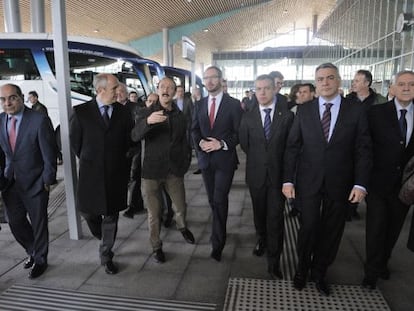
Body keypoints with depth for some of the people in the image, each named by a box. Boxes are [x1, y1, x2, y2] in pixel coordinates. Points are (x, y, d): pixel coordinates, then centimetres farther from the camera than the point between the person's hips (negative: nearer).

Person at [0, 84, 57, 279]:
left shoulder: (39, 120, -16)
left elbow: (49, 153, -13)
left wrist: (48, 180, -11)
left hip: (34, 182, -5)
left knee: (39, 223, 9)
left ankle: (40, 260, 31)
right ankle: (32, 252, 41)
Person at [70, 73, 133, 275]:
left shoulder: (123, 112, 0)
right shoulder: (81, 112, -4)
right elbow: (75, 142, 4)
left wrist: (119, 160, 7)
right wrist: (88, 160, 9)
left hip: (116, 173, 1)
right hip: (90, 172, 0)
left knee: (111, 215, 8)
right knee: (87, 210, 9)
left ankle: (106, 256, 25)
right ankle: (102, 236, 43)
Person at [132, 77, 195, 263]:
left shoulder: (180, 115, 7)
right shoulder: (147, 113, -3)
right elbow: (135, 136, -20)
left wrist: (185, 163, 5)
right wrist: (148, 121, -38)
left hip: (175, 170, 3)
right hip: (152, 170, -2)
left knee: (180, 208, 13)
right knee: (154, 213, 6)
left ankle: (182, 227, 46)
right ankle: (156, 246, 28)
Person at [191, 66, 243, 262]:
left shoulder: (233, 104, -4)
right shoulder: (199, 105, 10)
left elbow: (239, 132, -6)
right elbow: (194, 129, 10)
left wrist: (222, 143, -19)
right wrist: (200, 142, -10)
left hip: (225, 159, -4)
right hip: (205, 158, 5)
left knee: (220, 200, -9)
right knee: (212, 200, 13)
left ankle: (217, 243, 1)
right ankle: (219, 232, 32)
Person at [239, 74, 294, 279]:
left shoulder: (287, 115, -6)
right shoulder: (248, 117, 1)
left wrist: (281, 164, 2)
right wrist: (257, 159, 8)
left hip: (278, 173, -2)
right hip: (256, 173, 2)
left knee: (275, 217, -1)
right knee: (259, 213, 18)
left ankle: (273, 262, 11)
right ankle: (261, 240, 44)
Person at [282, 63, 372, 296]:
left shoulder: (356, 111, 0)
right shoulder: (304, 110, 2)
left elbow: (363, 150, -1)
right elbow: (292, 147, 1)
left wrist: (360, 184, -9)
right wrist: (288, 179, -3)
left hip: (340, 183, 1)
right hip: (309, 181, 0)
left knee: (332, 231, 11)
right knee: (308, 227, 3)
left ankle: (319, 272, 33)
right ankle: (302, 268, 29)